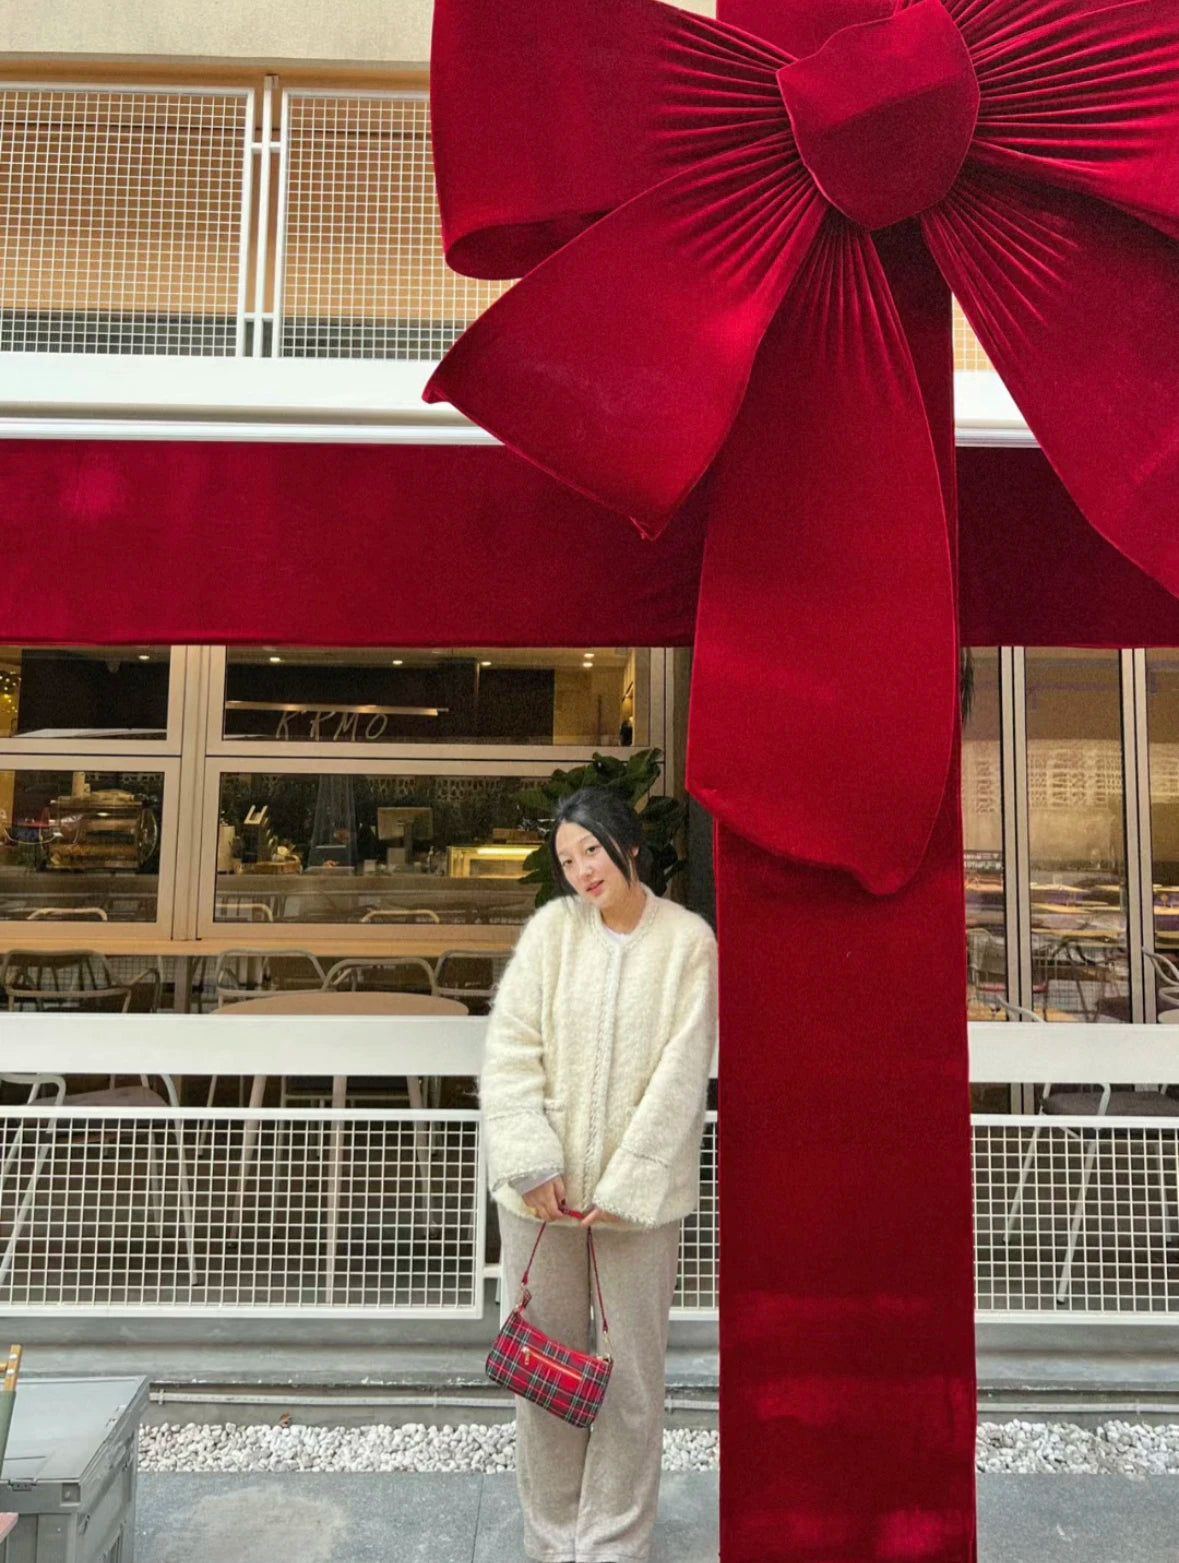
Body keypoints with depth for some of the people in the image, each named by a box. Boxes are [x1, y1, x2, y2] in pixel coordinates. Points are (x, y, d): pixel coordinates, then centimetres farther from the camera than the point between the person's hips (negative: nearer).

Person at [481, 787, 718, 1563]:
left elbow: (681, 1076, -9)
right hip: (543, 1187, 2)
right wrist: (533, 1164, -12)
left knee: (633, 1375, 10)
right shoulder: (552, 926, -4)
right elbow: (509, 1051, -5)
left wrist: (623, 1186, -11)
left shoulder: (689, 940, -7)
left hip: (640, 1193, -1)